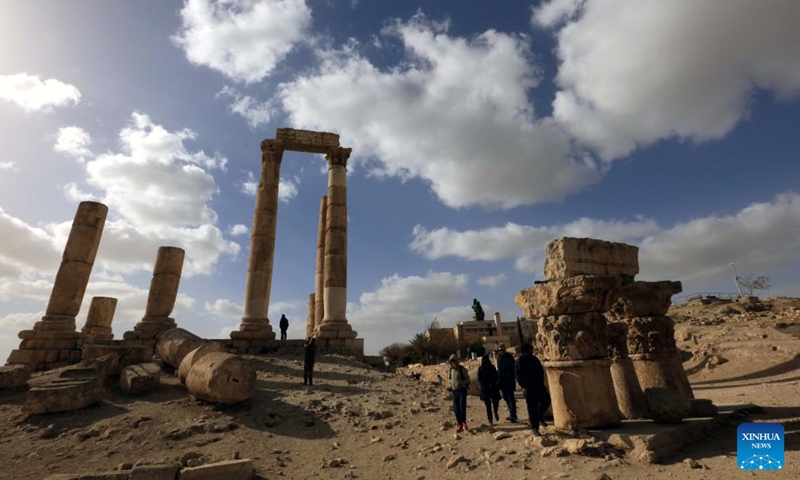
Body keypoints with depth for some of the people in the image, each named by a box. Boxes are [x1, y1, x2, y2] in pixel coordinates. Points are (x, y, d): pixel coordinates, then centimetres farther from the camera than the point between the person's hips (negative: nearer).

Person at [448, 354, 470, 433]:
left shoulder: (462, 369, -11)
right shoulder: (451, 370, 5)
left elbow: (467, 379, -7)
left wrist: (460, 383, -22)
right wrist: (451, 385, -1)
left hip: (462, 390, -5)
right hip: (454, 391, 5)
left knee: (462, 407, -10)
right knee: (456, 409, 4)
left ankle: (464, 422, 11)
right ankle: (459, 424, 16)